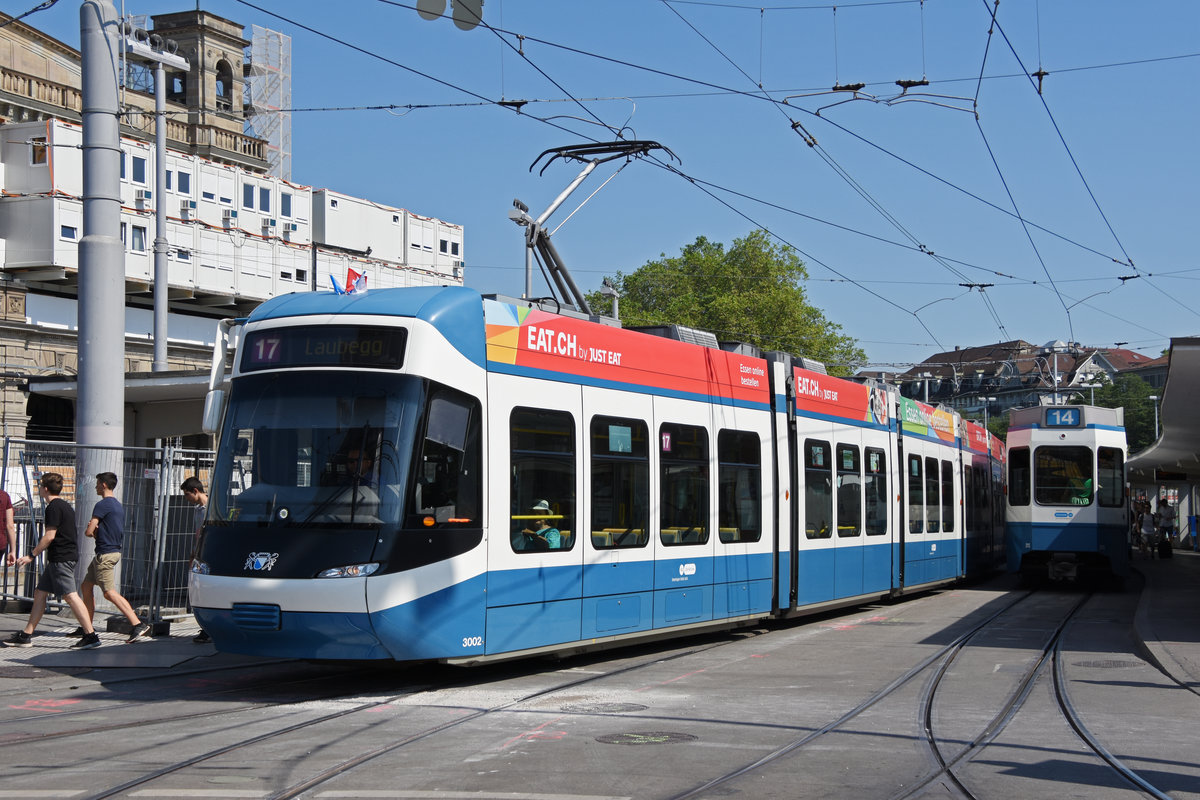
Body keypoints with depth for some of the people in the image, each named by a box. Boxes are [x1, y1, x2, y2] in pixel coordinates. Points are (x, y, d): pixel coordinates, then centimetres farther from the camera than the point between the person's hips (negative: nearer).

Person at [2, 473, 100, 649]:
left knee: (70, 595, -13)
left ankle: (91, 635, -16)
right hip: (63, 557, 10)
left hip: (61, 558, -10)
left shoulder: (54, 507, -12)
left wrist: (31, 555, -11)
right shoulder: (65, 506, 18)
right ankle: (25, 636, 17)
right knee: (40, 593, 13)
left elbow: (49, 536, -17)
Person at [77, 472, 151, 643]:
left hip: (105, 554, -10)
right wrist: (95, 530, 3)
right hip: (114, 550, 10)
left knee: (109, 592, -13)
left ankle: (138, 625, -20)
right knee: (86, 586, 16)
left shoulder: (102, 505, -14)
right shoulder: (118, 505, 16)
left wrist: (90, 530, 7)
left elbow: (88, 532, -17)